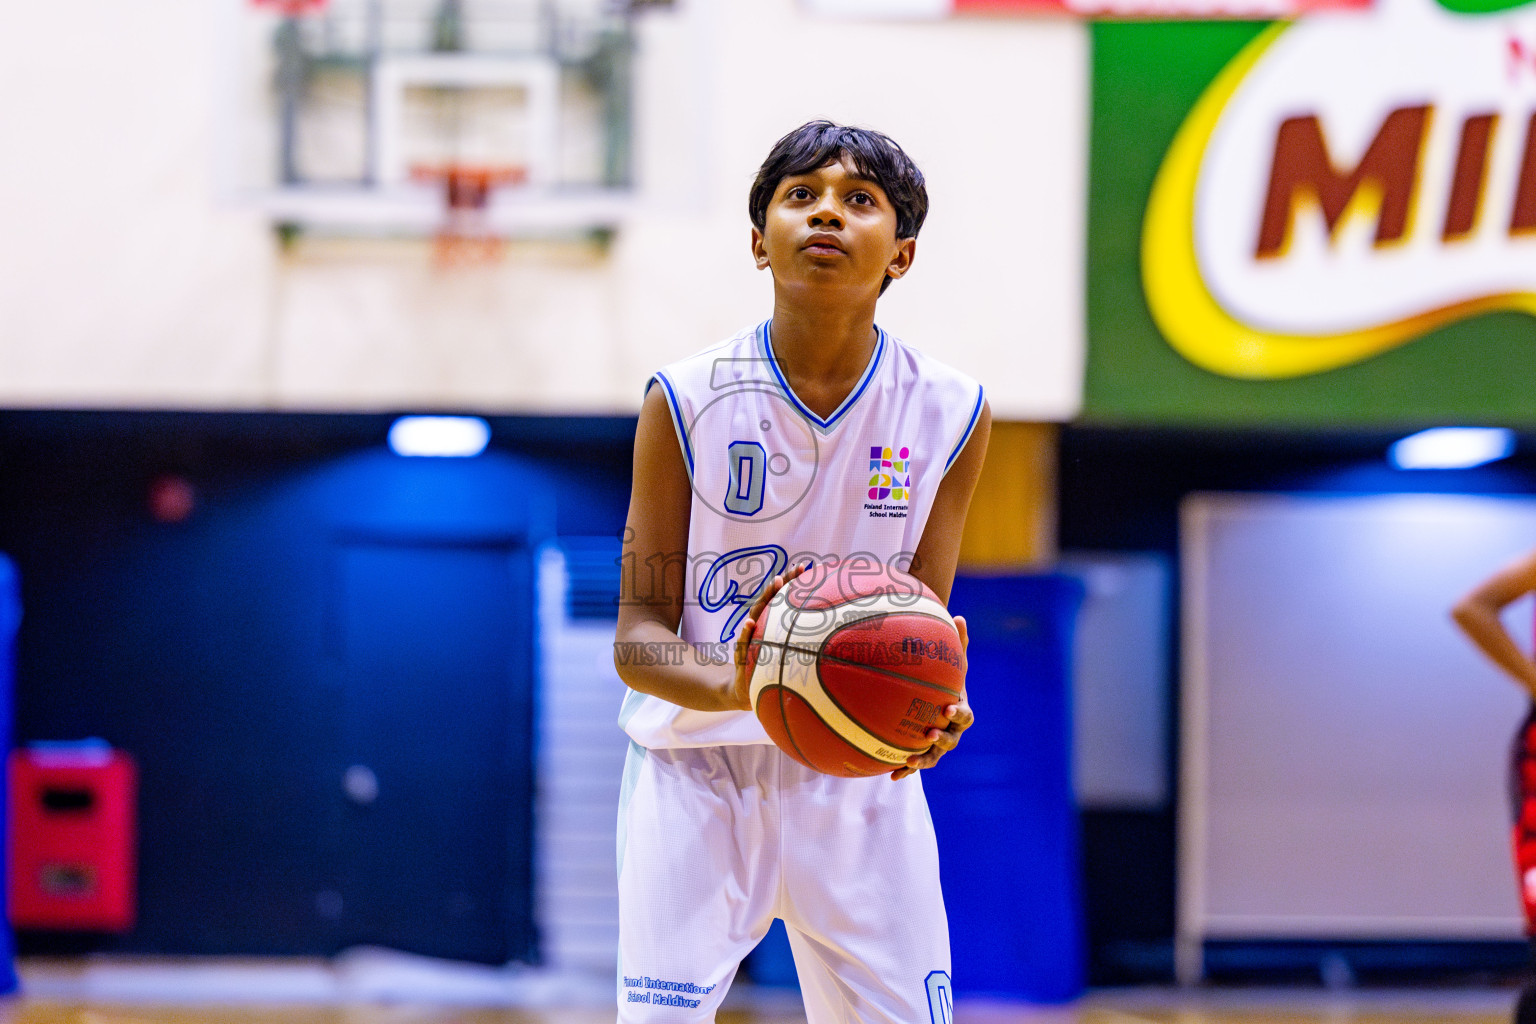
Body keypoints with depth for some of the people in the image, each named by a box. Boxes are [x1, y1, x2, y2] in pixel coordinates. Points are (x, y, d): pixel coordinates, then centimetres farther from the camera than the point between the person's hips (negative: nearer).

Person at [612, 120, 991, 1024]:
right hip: (696, 768, -2)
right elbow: (639, 635, -10)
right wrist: (731, 688, -32)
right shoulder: (687, 403, -10)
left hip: (864, 774, 2)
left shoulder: (950, 412, -5)